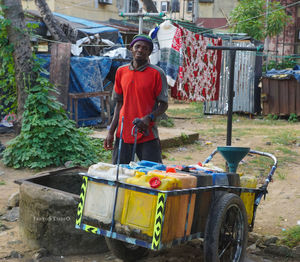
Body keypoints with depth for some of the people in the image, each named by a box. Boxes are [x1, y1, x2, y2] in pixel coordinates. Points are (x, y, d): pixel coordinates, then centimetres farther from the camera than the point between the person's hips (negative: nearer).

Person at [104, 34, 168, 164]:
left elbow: (164, 104, -2)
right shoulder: (121, 71, 9)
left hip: (147, 135, -4)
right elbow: (119, 103, 14)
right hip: (123, 134, 4)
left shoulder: (157, 73, -4)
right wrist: (111, 132, 10)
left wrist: (149, 118, -21)